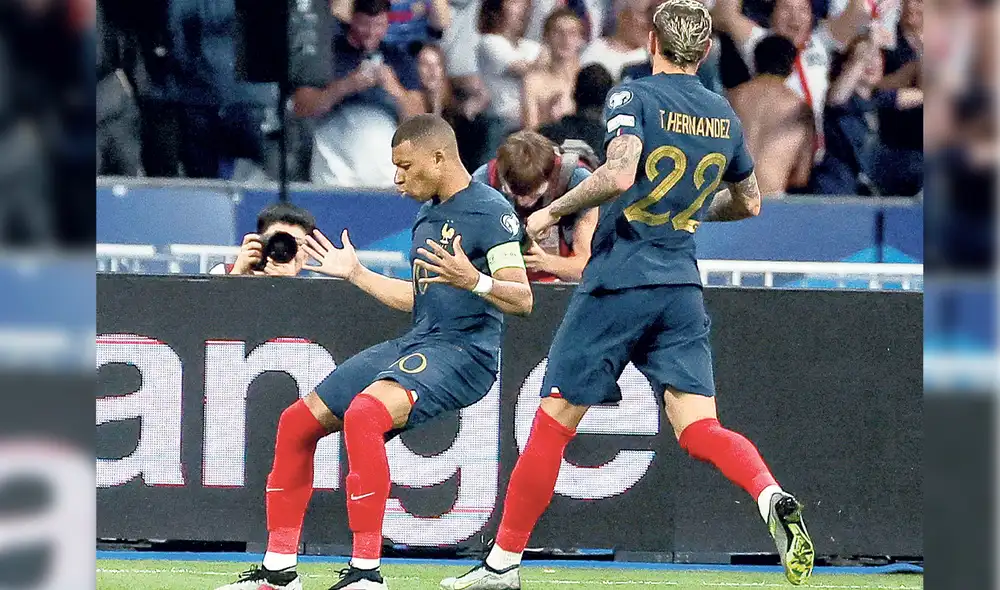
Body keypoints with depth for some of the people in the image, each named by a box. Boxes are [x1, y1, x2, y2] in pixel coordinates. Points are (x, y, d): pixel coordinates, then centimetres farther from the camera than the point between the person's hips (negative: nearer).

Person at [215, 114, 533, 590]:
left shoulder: (489, 210, -11)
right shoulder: (427, 215, 17)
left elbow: (522, 300, -19)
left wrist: (474, 282, -37)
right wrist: (356, 274, 30)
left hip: (464, 351, -10)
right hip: (416, 343, 10)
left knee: (363, 413, -35)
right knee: (297, 422, 9)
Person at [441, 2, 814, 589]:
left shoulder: (634, 97, -8)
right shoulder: (724, 116, 11)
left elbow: (619, 176, -24)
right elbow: (748, 203, 24)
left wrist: (553, 211, -11)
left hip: (618, 282, -5)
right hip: (682, 288, 5)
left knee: (553, 423, 5)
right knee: (698, 427, -3)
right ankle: (772, 498, -32)